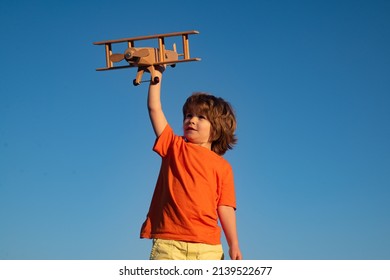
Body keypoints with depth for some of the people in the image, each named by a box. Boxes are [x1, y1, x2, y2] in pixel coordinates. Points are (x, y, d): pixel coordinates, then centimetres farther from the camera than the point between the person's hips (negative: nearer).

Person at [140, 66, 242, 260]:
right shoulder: (174, 147, 13)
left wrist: (233, 244, -2)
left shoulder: (222, 166, 9)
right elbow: (154, 109, 9)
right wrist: (157, 74, 9)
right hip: (168, 243, 0)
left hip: (207, 246, 0)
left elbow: (225, 207, 4)